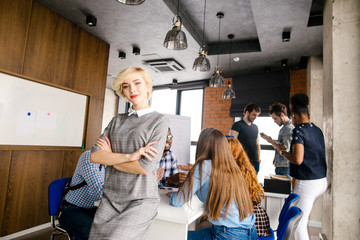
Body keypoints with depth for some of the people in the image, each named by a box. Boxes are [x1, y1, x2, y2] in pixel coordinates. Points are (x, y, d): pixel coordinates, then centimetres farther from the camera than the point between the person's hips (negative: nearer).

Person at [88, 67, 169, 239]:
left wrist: (109, 157, -3)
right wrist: (128, 156, -17)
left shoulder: (159, 121, -6)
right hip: (110, 199, 5)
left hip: (141, 201, -4)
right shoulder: (117, 120, 8)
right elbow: (94, 155, -2)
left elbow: (146, 168, -15)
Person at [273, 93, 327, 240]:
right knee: (303, 216, 26)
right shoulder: (317, 130, 8)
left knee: (299, 225, 0)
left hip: (307, 183, -9)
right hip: (322, 181, 9)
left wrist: (282, 151, -7)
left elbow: (298, 159, -24)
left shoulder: (299, 130, -16)